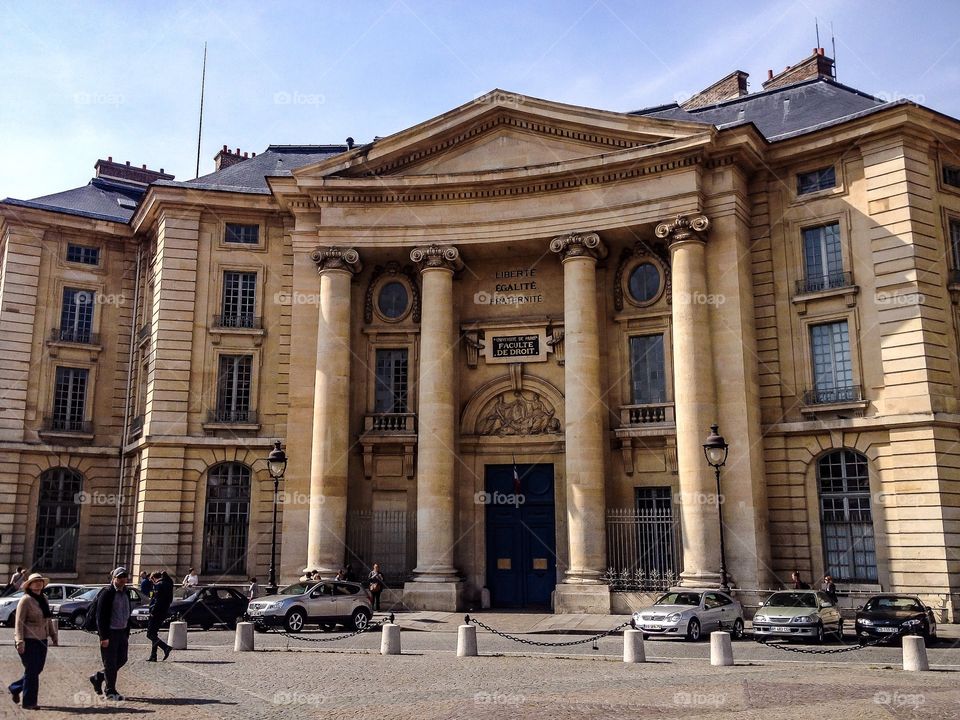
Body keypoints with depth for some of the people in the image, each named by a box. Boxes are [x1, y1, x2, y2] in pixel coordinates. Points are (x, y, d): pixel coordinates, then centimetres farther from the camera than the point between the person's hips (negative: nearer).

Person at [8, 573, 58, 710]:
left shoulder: (44, 599, 12)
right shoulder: (26, 600, -10)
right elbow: (19, 622, -14)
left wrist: (53, 635, 18)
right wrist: (20, 641, -21)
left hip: (41, 640, 7)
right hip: (29, 641, -7)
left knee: (37, 669, 12)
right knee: (32, 671, -2)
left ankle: (15, 688, 34)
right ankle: (28, 702, 8)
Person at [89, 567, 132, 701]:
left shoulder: (125, 593, 12)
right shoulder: (107, 593, -12)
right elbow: (100, 616, -15)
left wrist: (127, 634, 15)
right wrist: (104, 637, -18)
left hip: (122, 632, 7)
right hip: (110, 633, -7)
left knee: (122, 660, 11)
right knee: (110, 662, -1)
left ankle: (98, 677, 30)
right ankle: (110, 691, 11)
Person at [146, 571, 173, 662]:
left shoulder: (159, 585, -13)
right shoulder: (167, 584, 14)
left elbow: (157, 601, -19)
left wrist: (153, 612, -17)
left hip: (157, 613, -9)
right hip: (164, 612, 9)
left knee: (150, 634, -6)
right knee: (154, 634, 15)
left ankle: (166, 647, -19)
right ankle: (153, 656, 16)